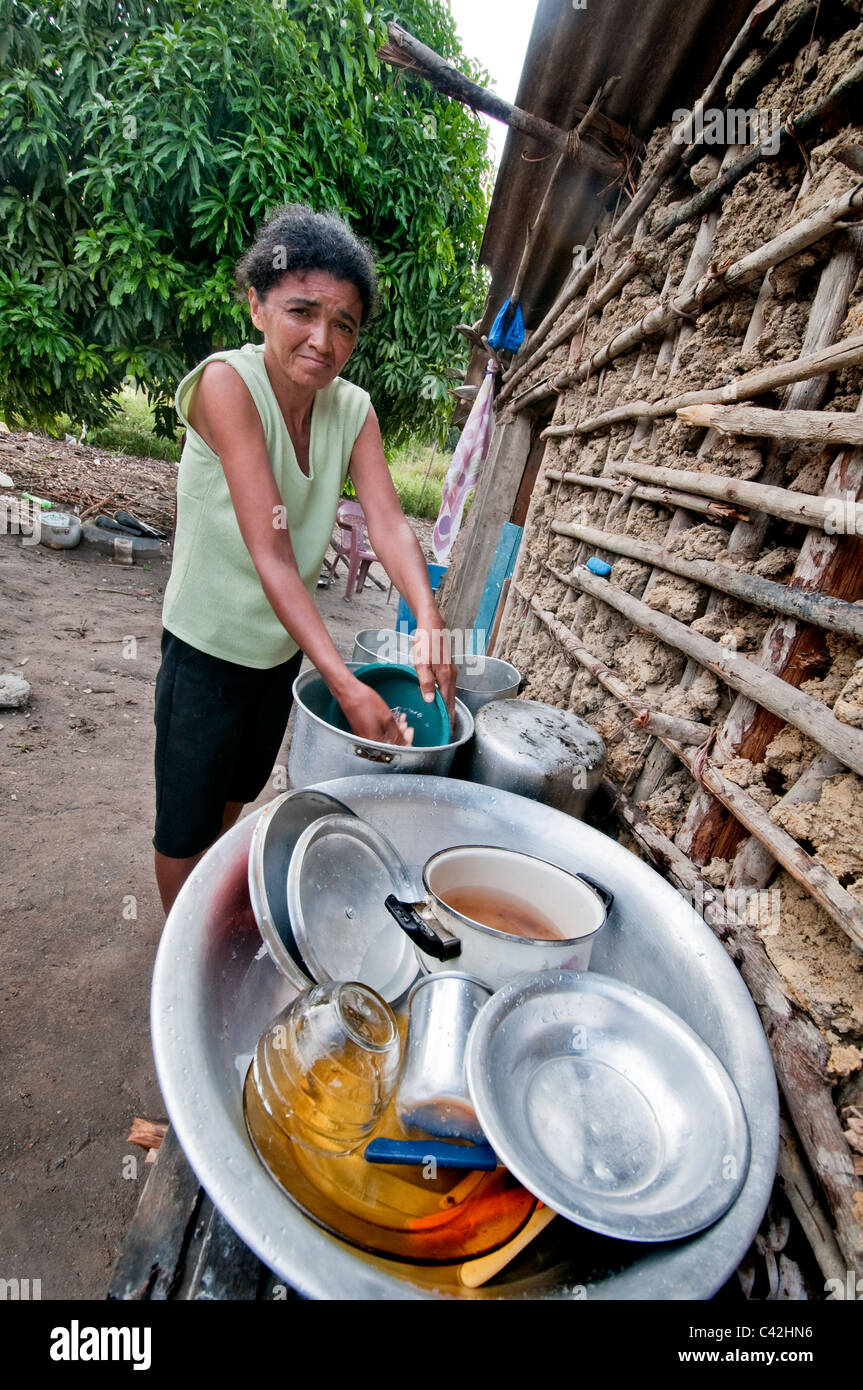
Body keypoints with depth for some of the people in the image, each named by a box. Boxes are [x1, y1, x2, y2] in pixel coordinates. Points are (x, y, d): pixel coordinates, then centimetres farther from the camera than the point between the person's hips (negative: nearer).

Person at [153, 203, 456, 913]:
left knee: (237, 797, 26)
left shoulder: (354, 409, -6)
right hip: (210, 649, -5)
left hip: (285, 648, 6)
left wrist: (429, 617, -38)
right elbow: (270, 551, -34)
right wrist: (347, 685, -41)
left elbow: (388, 520, -18)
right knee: (185, 824, 11)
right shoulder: (227, 382, -24)